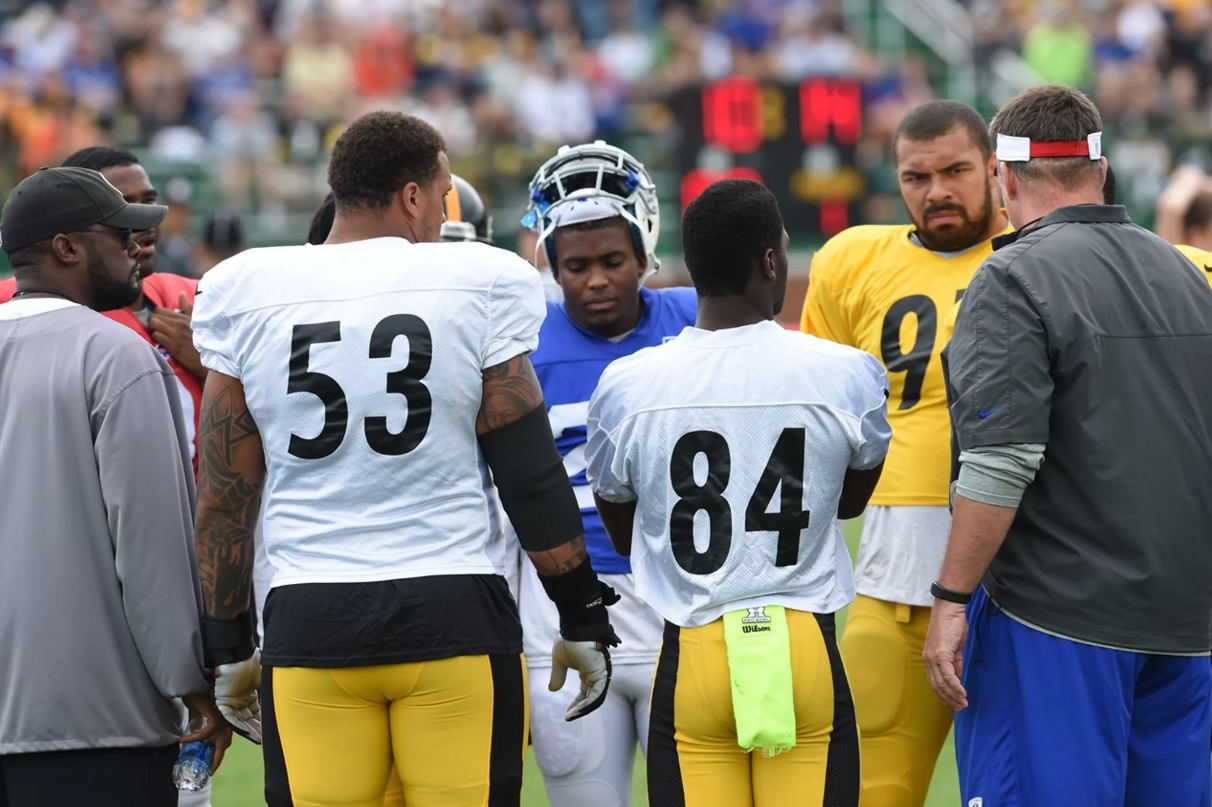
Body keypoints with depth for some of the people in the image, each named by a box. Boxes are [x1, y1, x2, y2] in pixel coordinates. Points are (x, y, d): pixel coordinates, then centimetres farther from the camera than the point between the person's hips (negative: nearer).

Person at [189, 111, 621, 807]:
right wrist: (584, 619, 9)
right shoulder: (480, 286, -2)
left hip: (308, 621, 2)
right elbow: (529, 472, 0)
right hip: (452, 618, -2)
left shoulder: (245, 297, 4)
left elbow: (225, 498, 6)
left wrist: (228, 646, 16)